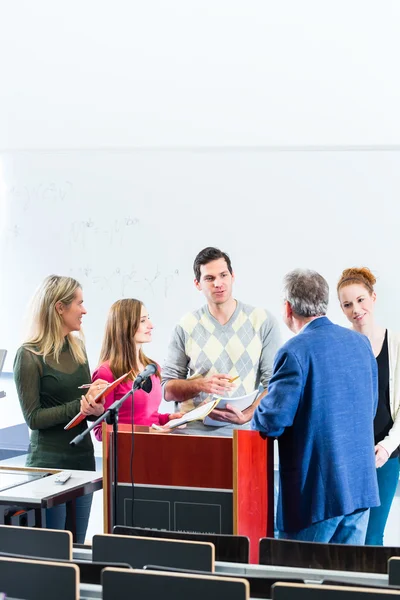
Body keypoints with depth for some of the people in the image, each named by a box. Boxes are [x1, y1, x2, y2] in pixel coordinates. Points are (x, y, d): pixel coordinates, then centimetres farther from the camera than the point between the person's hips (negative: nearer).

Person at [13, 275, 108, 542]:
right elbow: (33, 417, -12)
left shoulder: (78, 347, 9)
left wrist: (95, 407, -8)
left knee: (77, 548, 11)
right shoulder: (29, 355, -10)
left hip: (83, 457, 7)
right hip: (49, 461, -6)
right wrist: (78, 406, -20)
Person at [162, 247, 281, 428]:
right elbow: (167, 389, 9)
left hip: (242, 427, -1)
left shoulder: (263, 321, 3)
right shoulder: (186, 326, 7)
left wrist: (248, 415, -15)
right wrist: (201, 384, -10)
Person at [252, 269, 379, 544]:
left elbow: (273, 420, -18)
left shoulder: (295, 352, -15)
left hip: (316, 492, -6)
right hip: (362, 486, 7)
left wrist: (252, 417, 3)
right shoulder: (361, 343, 7)